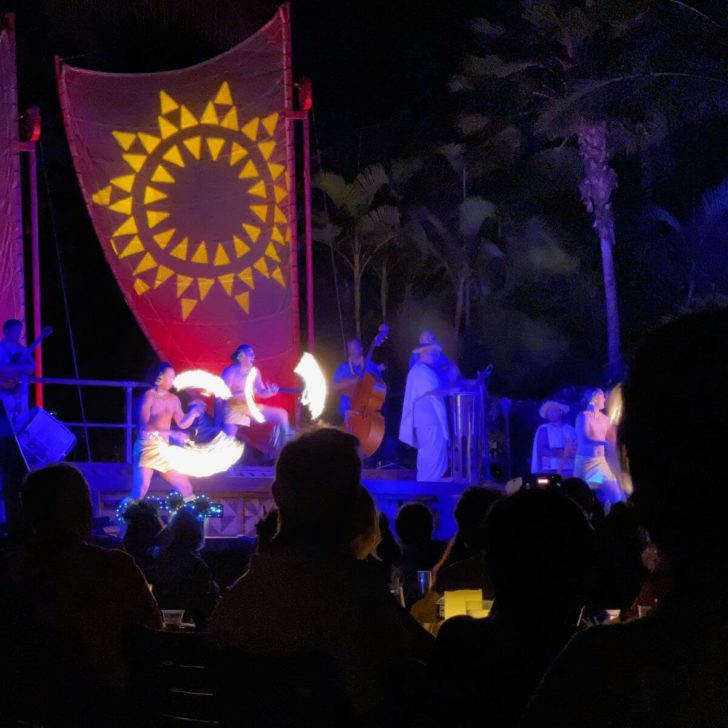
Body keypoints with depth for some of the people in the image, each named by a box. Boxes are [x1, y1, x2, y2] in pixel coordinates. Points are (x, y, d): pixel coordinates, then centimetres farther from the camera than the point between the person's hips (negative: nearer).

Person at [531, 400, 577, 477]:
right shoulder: (543, 430, 7)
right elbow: (542, 451, -2)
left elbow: (578, 450, 10)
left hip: (568, 471, 2)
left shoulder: (570, 430, 13)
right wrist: (562, 453, -13)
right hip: (549, 471, -2)